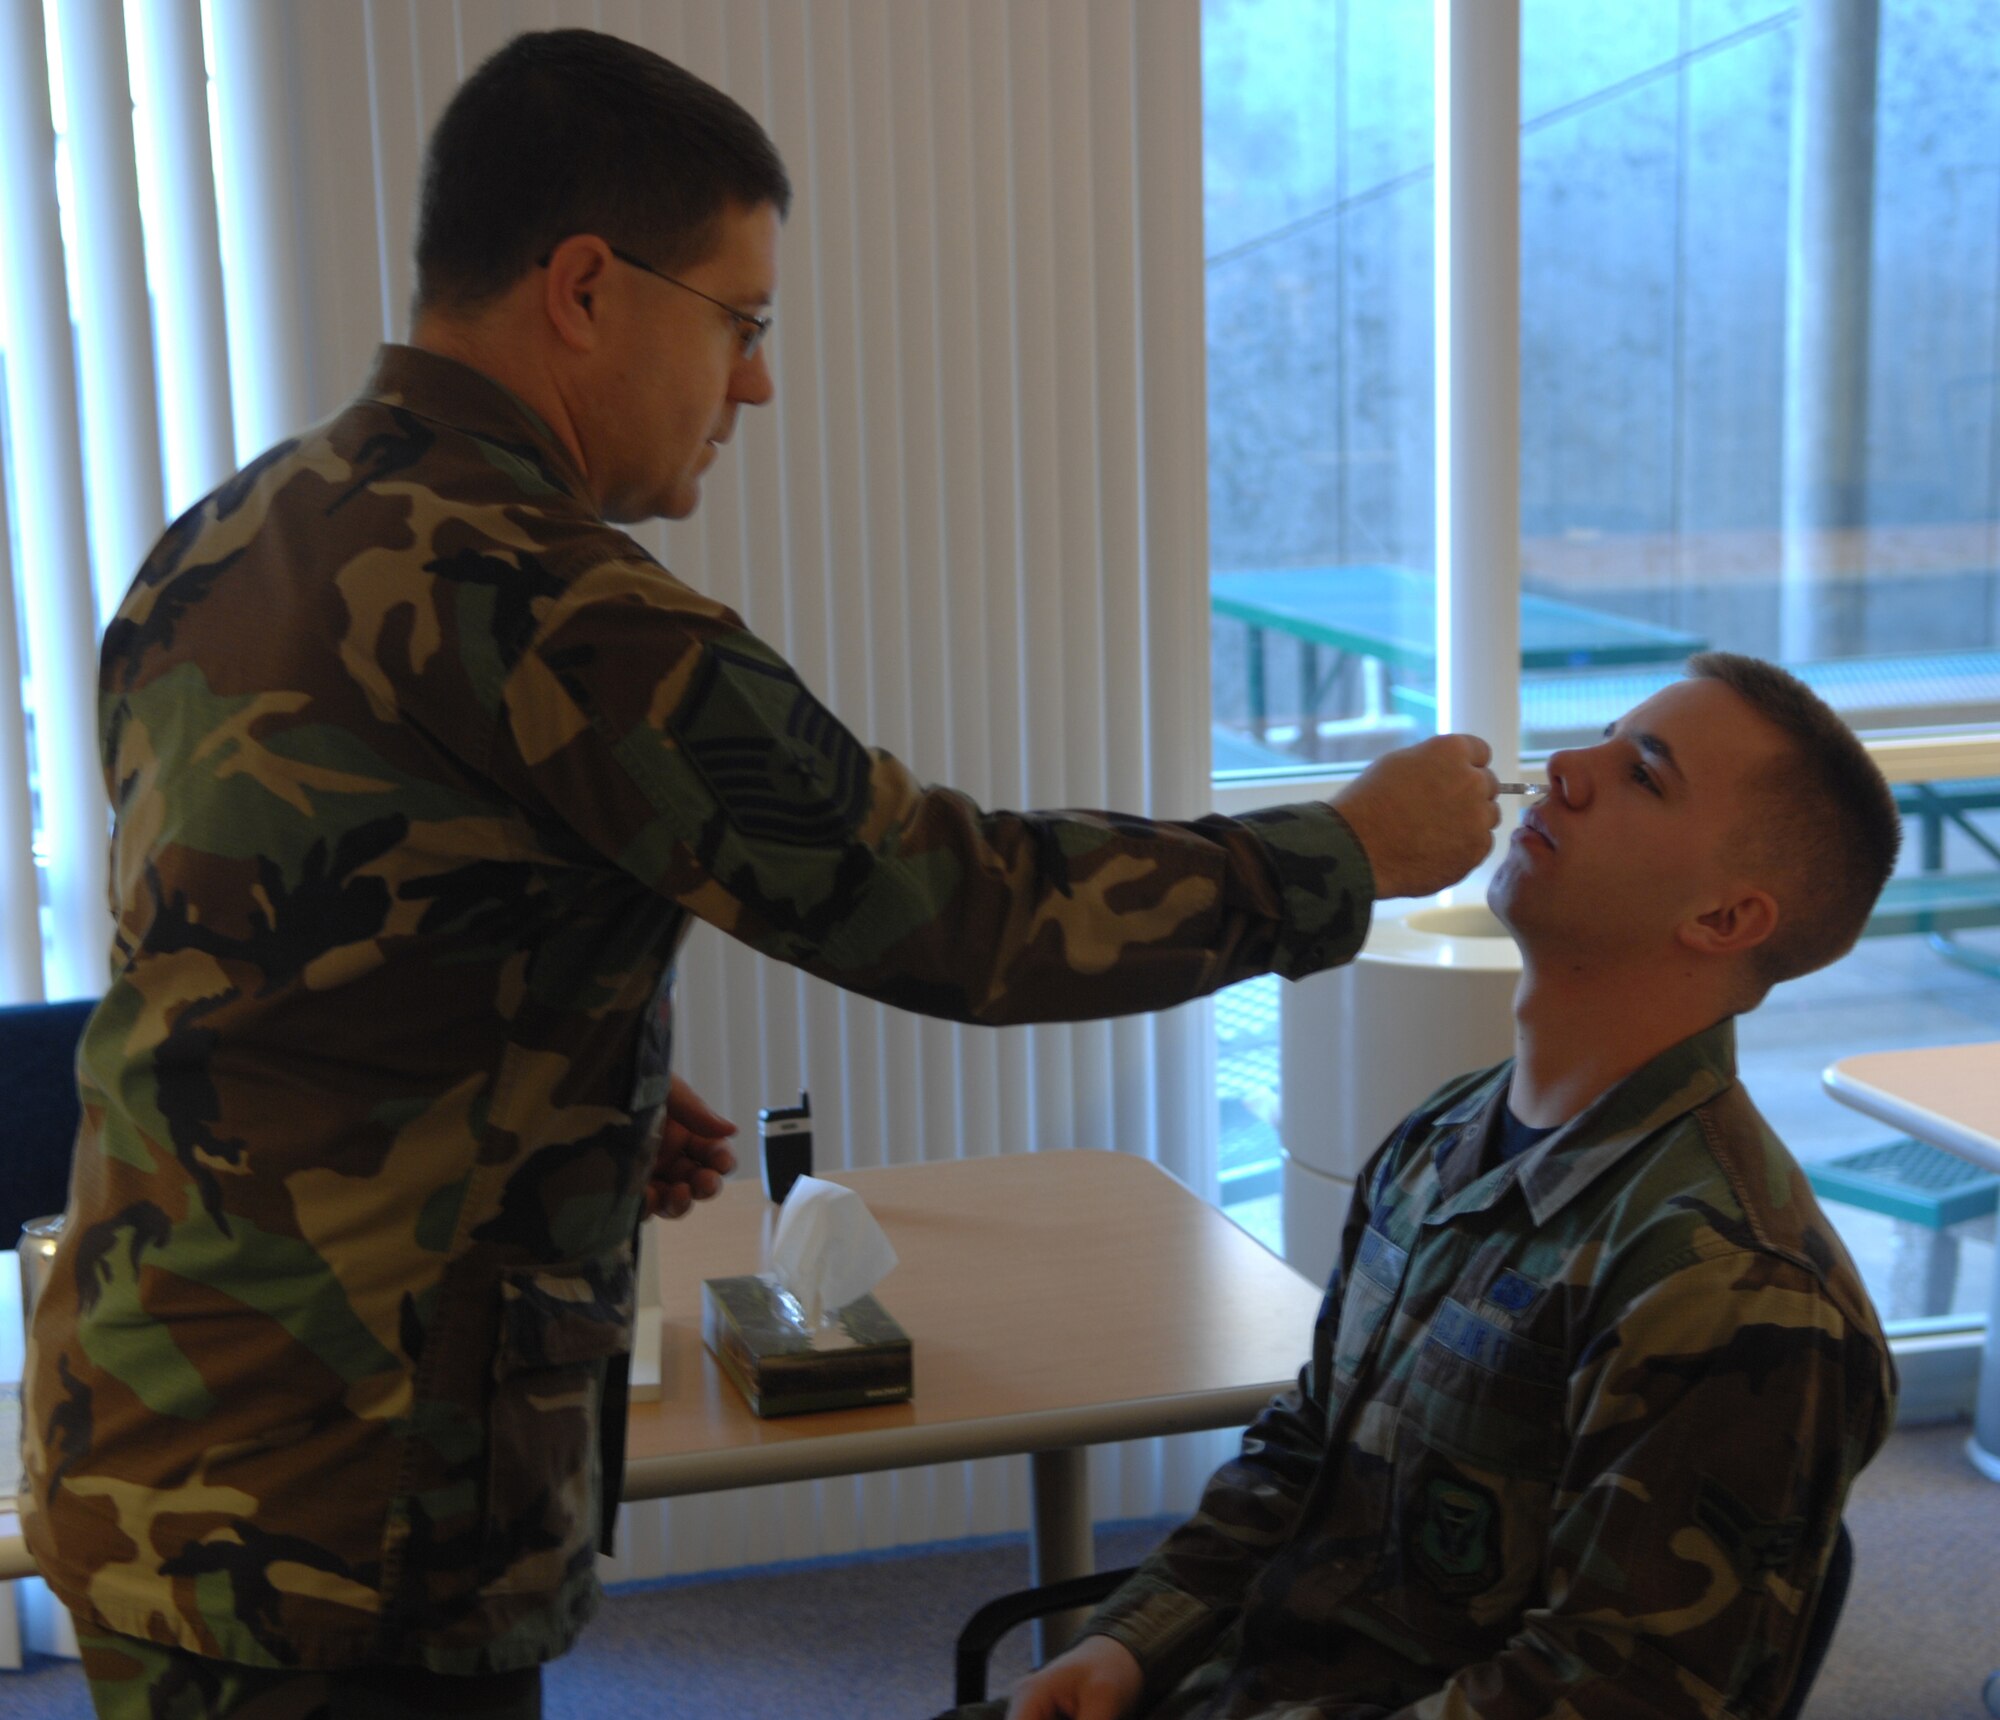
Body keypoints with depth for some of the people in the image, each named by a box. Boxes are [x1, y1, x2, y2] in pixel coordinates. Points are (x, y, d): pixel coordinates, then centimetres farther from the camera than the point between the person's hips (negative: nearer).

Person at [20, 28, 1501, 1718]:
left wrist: (586, 1108, 12)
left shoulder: (222, 546, 7)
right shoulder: (523, 590, -21)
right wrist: (1354, 848, -5)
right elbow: (959, 909, -18)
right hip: (338, 1556, -9)